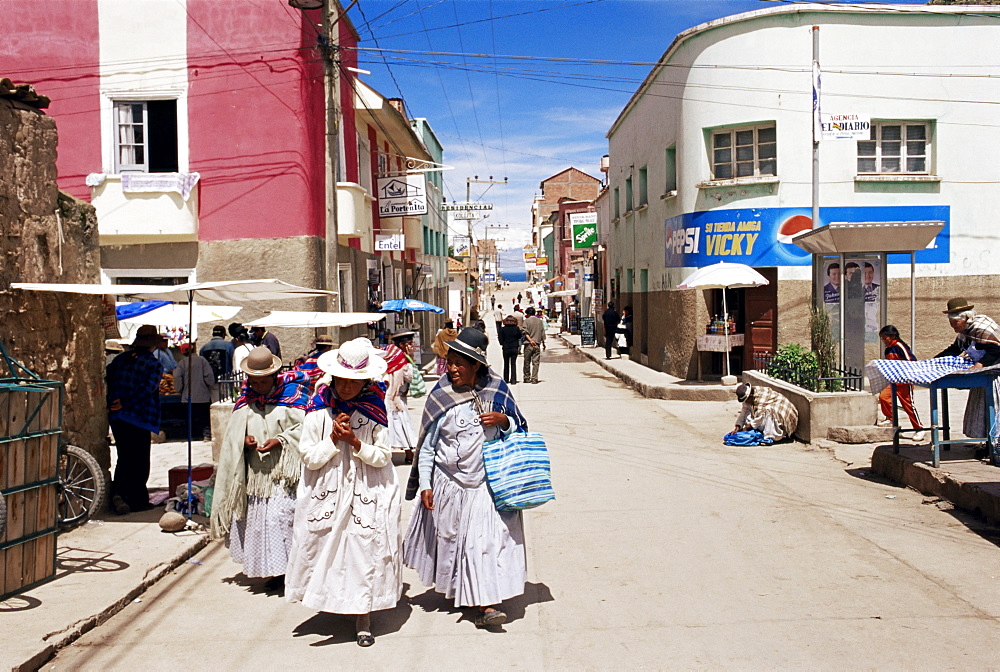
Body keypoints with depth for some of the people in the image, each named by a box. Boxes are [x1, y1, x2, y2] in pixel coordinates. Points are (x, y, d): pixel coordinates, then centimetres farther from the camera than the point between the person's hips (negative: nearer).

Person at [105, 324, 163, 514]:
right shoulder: (154, 365, -7)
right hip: (139, 420, -5)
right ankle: (138, 500, 10)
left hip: (117, 418, 5)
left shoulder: (119, 360, 10)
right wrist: (125, 404, -13)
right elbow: (146, 390, -18)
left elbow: (108, 381, 5)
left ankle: (117, 493, 0)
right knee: (139, 461, 5)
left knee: (124, 459, 15)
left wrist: (112, 404, 2)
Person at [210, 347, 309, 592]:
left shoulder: (292, 394, -5)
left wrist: (280, 441, -17)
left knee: (281, 518, -11)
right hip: (255, 471, 5)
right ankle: (271, 570, 17)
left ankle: (285, 568, -1)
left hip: (282, 472, -5)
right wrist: (244, 440, -6)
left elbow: (303, 428, -6)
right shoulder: (246, 399, 9)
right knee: (257, 519, 6)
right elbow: (234, 432, 15)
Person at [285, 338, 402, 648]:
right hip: (326, 494, 1)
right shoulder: (318, 410, -4)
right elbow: (309, 457, -5)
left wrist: (355, 442, -19)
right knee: (327, 549, 6)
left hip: (368, 495, -1)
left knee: (365, 552, 1)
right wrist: (333, 440, -17)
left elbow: (383, 457, -6)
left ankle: (364, 618, 10)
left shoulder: (376, 409, -5)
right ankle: (332, 601, 29)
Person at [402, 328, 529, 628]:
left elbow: (520, 429, 8)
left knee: (488, 539, -7)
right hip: (449, 484, 1)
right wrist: (425, 485, -3)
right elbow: (427, 445, 1)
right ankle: (454, 590, 31)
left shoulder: (497, 390, -2)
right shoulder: (440, 396, -3)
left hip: (488, 484, -1)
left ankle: (486, 603, -4)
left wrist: (504, 420, -14)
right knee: (451, 538, 10)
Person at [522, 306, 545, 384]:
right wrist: (543, 343, 18)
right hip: (537, 344, 2)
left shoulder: (527, 321, -2)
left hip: (528, 344, -2)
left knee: (527, 362, 7)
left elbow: (526, 333, -12)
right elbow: (542, 333, 10)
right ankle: (534, 378, -4)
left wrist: (530, 340, -16)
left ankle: (527, 378, 12)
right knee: (536, 362, 2)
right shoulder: (539, 321, 8)